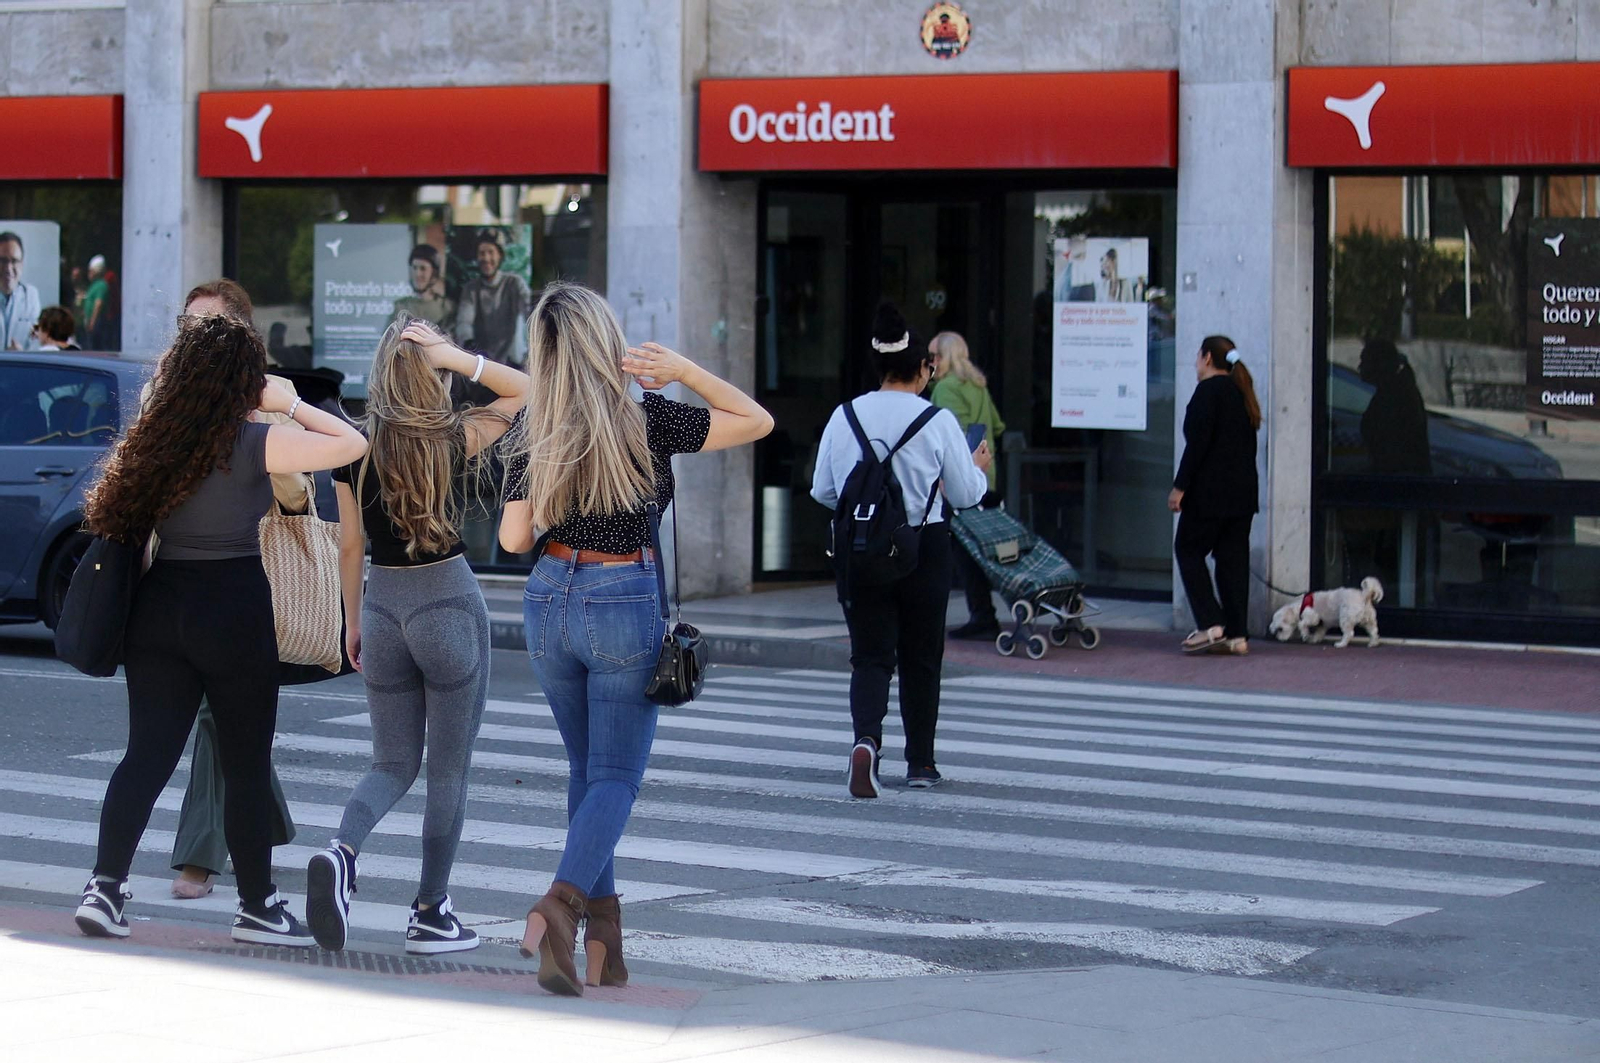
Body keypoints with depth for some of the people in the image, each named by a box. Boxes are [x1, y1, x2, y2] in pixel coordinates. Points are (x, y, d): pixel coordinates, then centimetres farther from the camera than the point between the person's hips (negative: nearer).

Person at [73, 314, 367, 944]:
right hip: (234, 609, -5)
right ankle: (257, 908, 15)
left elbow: (115, 518, 11)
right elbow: (352, 444, -10)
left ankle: (105, 886, -4)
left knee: (146, 754, 7)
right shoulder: (254, 444, -12)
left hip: (159, 603, 5)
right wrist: (290, 405, 1)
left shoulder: (153, 439, 4)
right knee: (247, 767, 6)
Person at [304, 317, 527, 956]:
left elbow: (349, 546, 4)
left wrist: (353, 620, 16)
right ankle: (430, 915, 9)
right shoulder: (455, 440, -9)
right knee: (449, 770, 8)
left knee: (392, 764, 13)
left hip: (383, 606, 3)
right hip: (450, 605, -3)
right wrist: (456, 358, -8)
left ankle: (342, 850, -16)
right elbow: (524, 389, 6)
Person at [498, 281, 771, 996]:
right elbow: (757, 420, -1)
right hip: (626, 603, -4)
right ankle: (561, 904, -24)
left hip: (551, 599, 4)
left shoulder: (531, 433, -1)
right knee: (616, 776, 0)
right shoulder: (646, 420, -9)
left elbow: (513, 538, -3)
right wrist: (684, 369, -2)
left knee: (587, 768, 17)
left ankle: (603, 935, 15)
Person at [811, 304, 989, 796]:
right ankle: (920, 763, 21)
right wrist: (978, 468, 21)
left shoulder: (844, 417, -2)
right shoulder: (938, 422, -9)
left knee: (870, 655, 4)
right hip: (923, 548, -1)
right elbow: (966, 494, -1)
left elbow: (823, 490, 5)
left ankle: (867, 740, -23)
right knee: (921, 658, 13)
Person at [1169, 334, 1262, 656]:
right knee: (1233, 558, 7)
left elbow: (1198, 443, -17)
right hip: (1243, 491, 8)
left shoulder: (1208, 391, -11)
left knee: (1189, 549, 2)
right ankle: (1236, 634, 5)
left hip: (1211, 491, -8)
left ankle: (1210, 624, -8)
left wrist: (1180, 486, -14)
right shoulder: (1241, 392, 15)